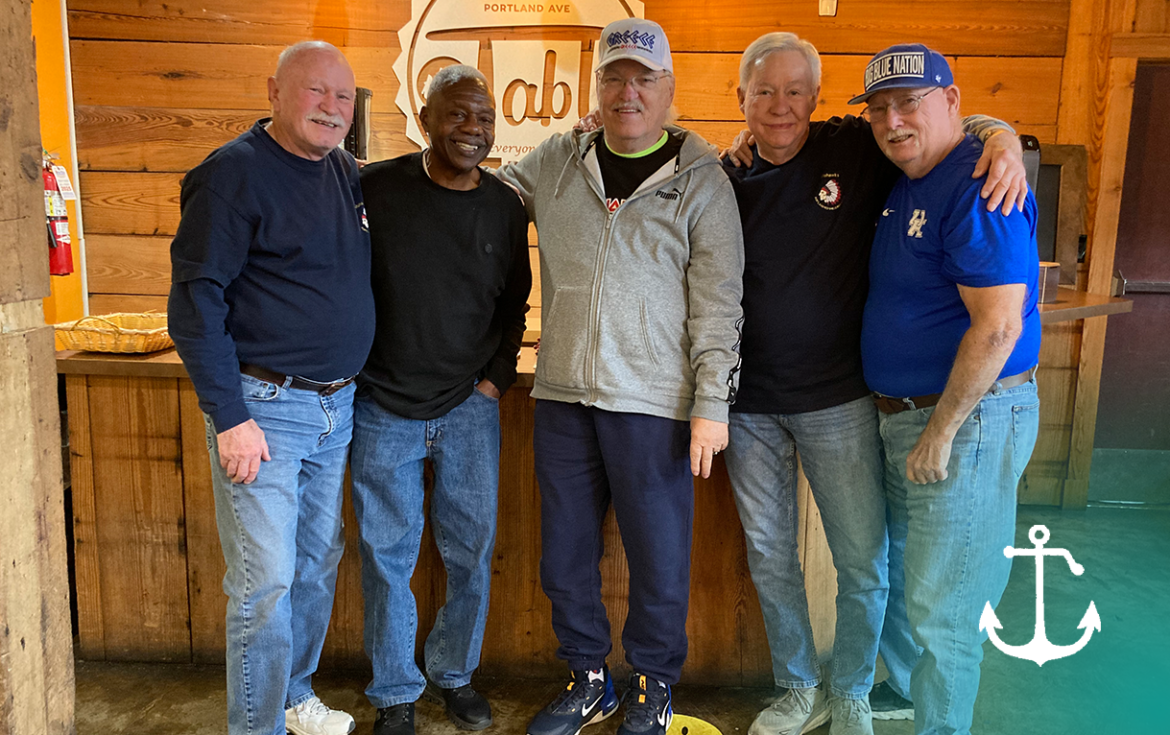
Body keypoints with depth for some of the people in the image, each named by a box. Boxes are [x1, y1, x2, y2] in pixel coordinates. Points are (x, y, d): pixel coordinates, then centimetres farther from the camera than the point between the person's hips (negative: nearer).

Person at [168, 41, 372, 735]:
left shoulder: (348, 173, 10)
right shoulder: (235, 173, -11)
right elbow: (195, 301, -14)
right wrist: (229, 417, -18)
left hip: (337, 407, 7)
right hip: (264, 409, -7)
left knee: (319, 563, 17)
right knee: (266, 581, -2)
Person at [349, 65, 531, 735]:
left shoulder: (506, 209, 2)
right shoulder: (375, 189, -7)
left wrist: (498, 374, 5)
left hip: (469, 408, 3)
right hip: (384, 409, -2)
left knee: (472, 549, 10)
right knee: (388, 556, 7)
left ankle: (455, 673, 34)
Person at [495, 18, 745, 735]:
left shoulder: (703, 183, 0)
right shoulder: (554, 162, 9)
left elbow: (718, 304, -3)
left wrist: (712, 404, -8)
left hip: (654, 403, -3)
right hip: (562, 395, 4)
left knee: (659, 560, 6)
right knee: (565, 554, 14)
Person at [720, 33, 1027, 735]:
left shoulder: (856, 148, -4)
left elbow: (956, 120, 6)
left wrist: (1003, 137, -14)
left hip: (838, 400, -2)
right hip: (749, 405, 2)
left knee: (864, 560, 7)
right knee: (769, 556, 13)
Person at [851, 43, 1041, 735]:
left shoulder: (977, 187, -19)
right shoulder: (904, 188, 10)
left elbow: (998, 327, -24)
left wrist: (940, 433, -19)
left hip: (968, 419, -9)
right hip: (903, 415, 10)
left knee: (941, 610, 0)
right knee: (900, 575, 22)